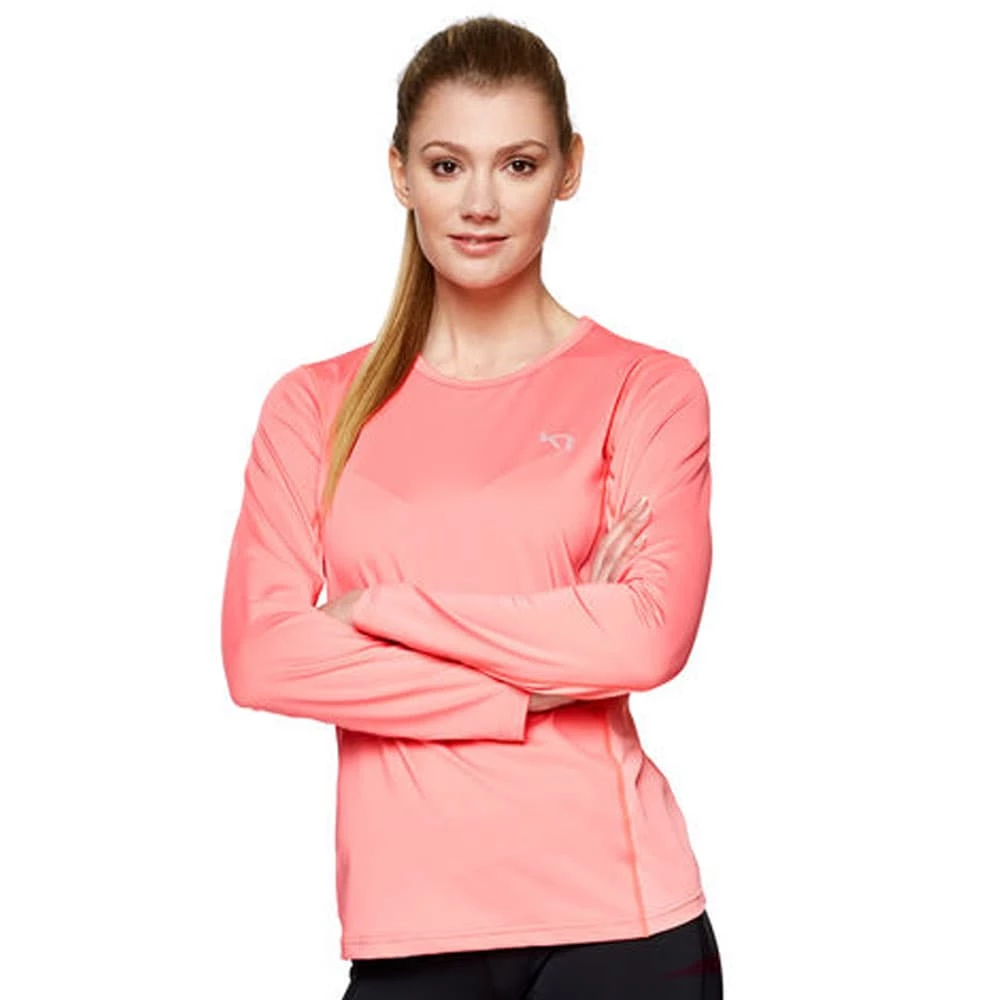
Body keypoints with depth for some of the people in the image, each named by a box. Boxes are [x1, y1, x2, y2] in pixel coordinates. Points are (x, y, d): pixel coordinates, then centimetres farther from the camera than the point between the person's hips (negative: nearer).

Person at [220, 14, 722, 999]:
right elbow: (260, 657, -3)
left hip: (615, 916, -2)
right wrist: (533, 688, -10)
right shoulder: (315, 404, 8)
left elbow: (649, 638, -12)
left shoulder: (648, 389, 2)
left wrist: (379, 608, -7)